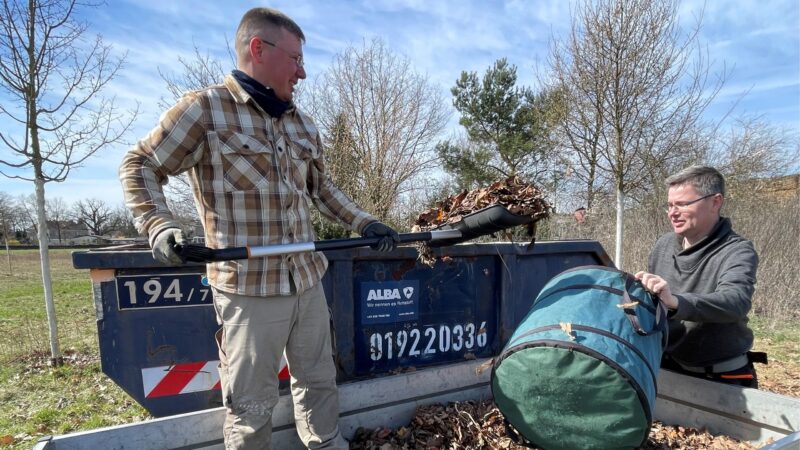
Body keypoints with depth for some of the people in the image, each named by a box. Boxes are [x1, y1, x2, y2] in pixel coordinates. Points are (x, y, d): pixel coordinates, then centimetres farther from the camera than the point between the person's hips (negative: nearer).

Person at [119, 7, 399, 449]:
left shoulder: (303, 125, 12)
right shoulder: (204, 108, -8)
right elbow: (139, 166, -2)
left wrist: (364, 223, 8)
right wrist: (159, 228, -17)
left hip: (308, 281, 7)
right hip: (249, 289, -6)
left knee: (319, 381, 21)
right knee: (251, 404, 8)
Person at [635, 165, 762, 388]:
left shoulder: (737, 251, -16)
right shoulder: (663, 245, 2)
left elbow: (736, 301, -36)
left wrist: (675, 302, -52)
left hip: (721, 378, -5)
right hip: (666, 368, 5)